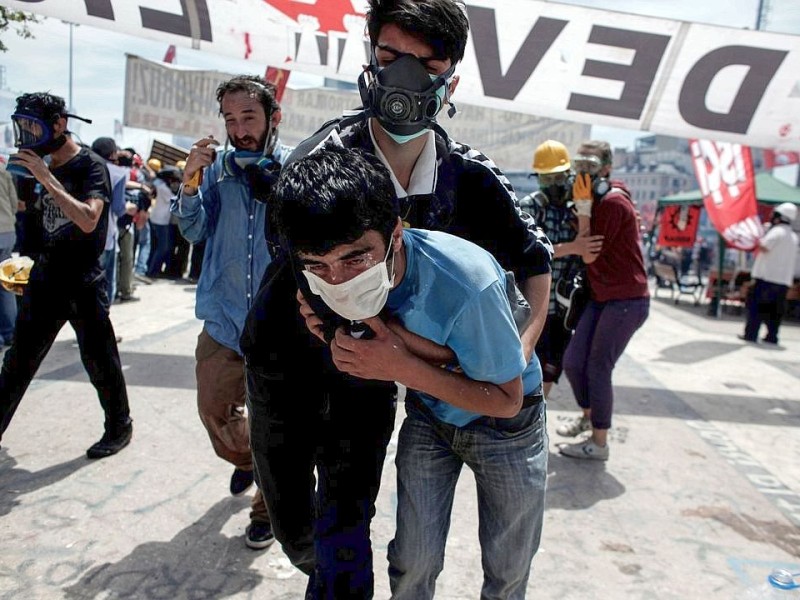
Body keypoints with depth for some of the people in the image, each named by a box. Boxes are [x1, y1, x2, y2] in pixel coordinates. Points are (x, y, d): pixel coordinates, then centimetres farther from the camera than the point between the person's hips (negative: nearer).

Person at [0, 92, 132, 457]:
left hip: (83, 284, -7)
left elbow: (88, 220, -26)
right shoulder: (42, 167, 11)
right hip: (44, 279, 7)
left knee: (98, 360, 3)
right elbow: (33, 219, 21)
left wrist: (47, 179, -25)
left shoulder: (90, 166, -10)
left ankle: (120, 427, 19)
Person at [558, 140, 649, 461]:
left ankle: (598, 443, 11)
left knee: (598, 369, -3)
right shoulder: (597, 201, 11)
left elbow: (589, 255, -17)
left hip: (627, 300, -8)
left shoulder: (613, 202, -17)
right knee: (572, 361, 9)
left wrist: (583, 209, -17)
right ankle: (588, 413, 35)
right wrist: (584, 208, 2)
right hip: (601, 298, 8)